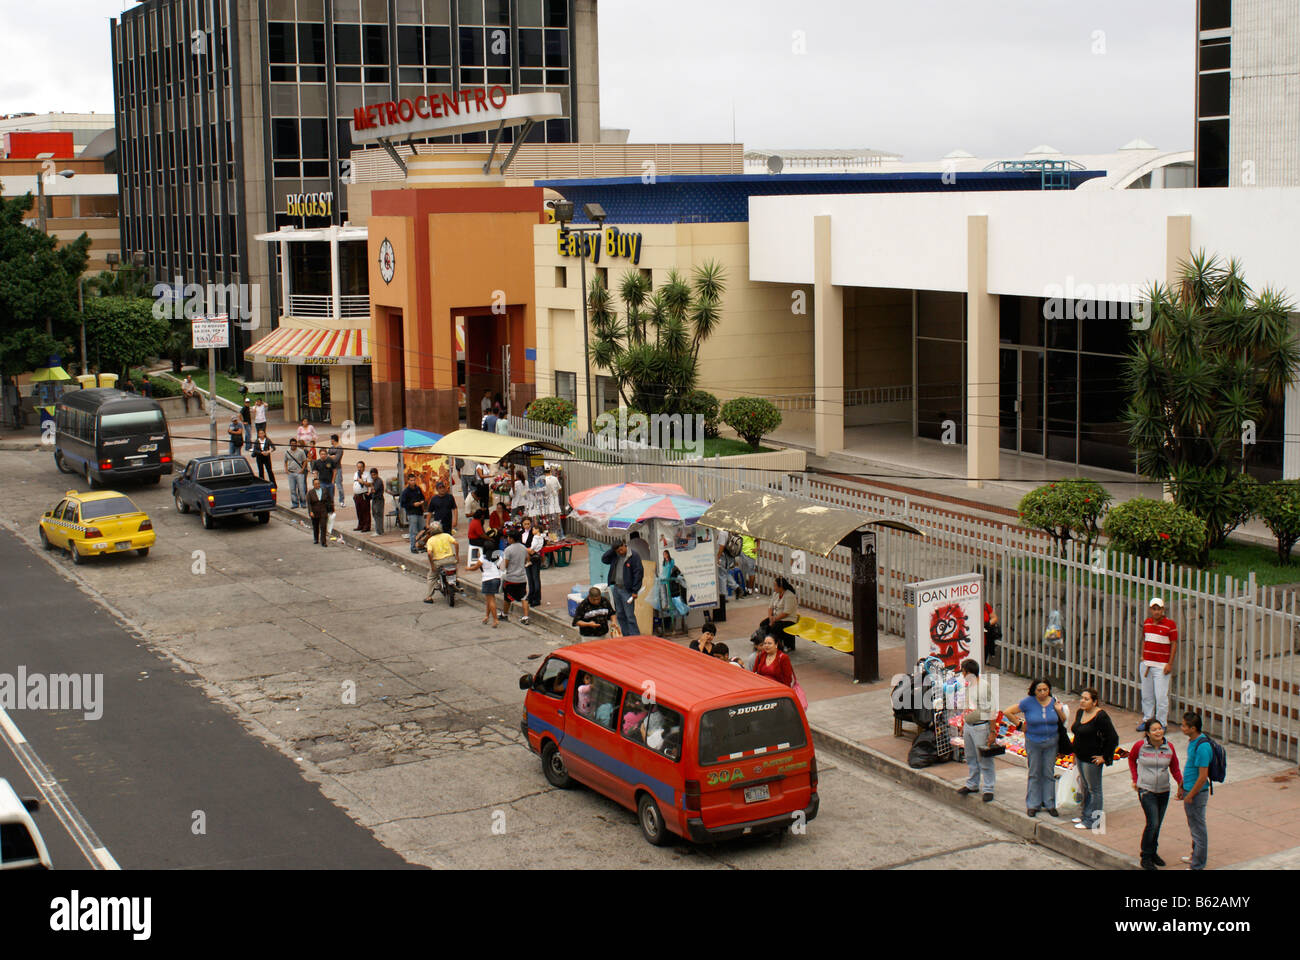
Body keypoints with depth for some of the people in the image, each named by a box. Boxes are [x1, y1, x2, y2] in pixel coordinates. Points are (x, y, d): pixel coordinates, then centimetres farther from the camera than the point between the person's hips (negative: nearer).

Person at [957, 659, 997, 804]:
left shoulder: (984, 685, -15)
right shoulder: (967, 685, 9)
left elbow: (991, 710, -15)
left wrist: (992, 732, -16)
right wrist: (962, 726, 20)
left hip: (980, 727, -8)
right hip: (968, 725, 8)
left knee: (984, 759, -2)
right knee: (970, 758, 17)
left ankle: (988, 789, 6)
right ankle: (972, 785, 29)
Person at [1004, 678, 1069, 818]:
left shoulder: (1054, 702, -2)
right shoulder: (1028, 702, -10)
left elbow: (1064, 721, 7)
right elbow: (1008, 712, -6)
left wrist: (1059, 711, -11)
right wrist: (1020, 725, -4)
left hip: (1051, 742, 2)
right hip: (1033, 743, -2)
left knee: (1049, 773, 9)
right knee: (1034, 774, 6)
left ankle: (1049, 804, 19)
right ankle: (1033, 805, 14)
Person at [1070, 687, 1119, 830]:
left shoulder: (1101, 716, -21)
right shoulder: (1080, 712, 4)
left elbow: (1113, 738, -21)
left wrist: (1105, 757, -15)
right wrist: (1075, 754, 18)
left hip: (1092, 759, -8)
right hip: (1080, 757, 8)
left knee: (1094, 789, 3)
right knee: (1085, 787, 20)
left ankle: (1093, 820, 12)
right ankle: (1086, 814, 34)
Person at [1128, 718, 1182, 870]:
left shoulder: (1169, 747, -1)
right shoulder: (1140, 746, -8)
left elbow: (1175, 769, 9)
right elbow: (1131, 759, 12)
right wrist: (1135, 779, 6)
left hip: (1164, 791, 4)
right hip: (1146, 790, -4)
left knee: (1157, 824, 12)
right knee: (1153, 823, -13)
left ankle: (1153, 852, 30)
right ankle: (1145, 856, 1)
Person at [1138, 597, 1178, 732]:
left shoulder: (1170, 624, -7)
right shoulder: (1146, 622, 9)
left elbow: (1174, 645, -6)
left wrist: (1170, 664, -10)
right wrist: (1142, 656, 11)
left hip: (1161, 665, -5)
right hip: (1146, 664, 5)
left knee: (1161, 696, -6)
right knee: (1146, 695, 11)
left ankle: (1161, 723, 4)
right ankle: (1147, 719, 23)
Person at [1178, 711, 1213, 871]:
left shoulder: (1202, 747, -26)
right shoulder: (1192, 741, 4)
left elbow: (1203, 777, -25)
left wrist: (1190, 796, -18)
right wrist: (1181, 786, 18)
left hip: (1197, 793, -10)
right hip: (1190, 790, 10)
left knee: (1198, 828, 3)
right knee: (1194, 826, 23)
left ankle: (1197, 865, 13)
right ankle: (1197, 856, 39)